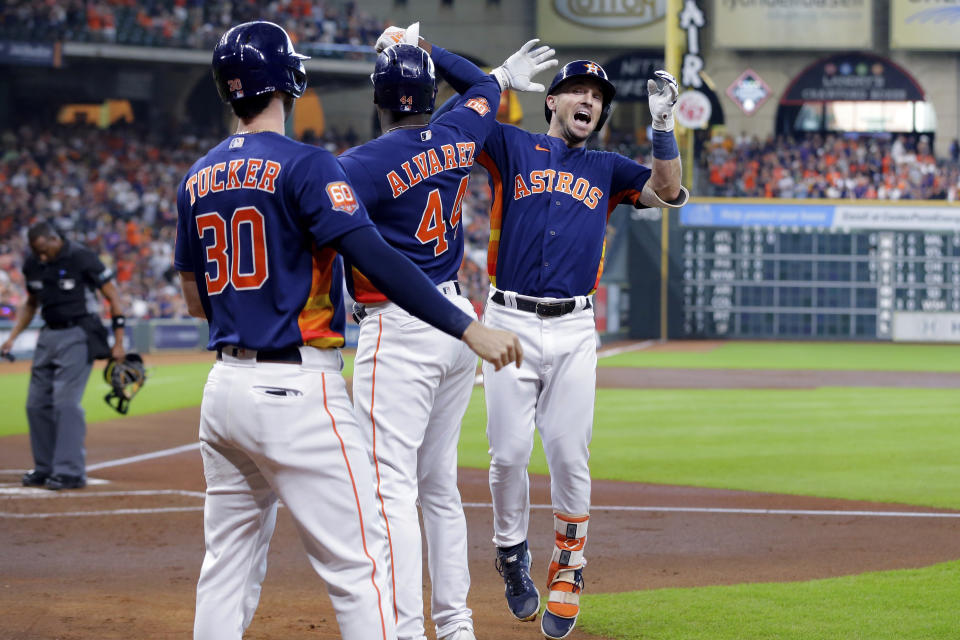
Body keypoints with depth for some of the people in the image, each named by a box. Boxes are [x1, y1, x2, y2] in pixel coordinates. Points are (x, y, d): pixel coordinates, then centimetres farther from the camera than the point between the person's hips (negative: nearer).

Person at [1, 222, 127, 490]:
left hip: (77, 336, -7)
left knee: (66, 402, -15)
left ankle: (70, 471, -13)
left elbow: (113, 296, -8)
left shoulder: (82, 258, -13)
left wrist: (118, 342, -12)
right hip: (49, 335, 7)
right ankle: (46, 468, 15)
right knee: (37, 403, 5)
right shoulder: (32, 264, 6)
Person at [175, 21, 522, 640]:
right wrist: (468, 327, -22)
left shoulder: (197, 179, 12)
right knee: (359, 560, -8)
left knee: (229, 563, 13)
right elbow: (376, 260, -21)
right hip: (297, 388, -8)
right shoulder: (304, 165, -10)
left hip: (224, 390, 8)